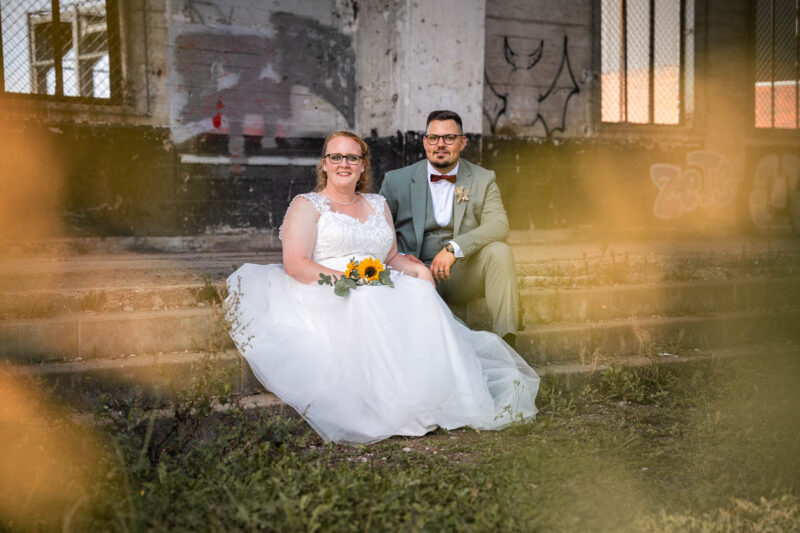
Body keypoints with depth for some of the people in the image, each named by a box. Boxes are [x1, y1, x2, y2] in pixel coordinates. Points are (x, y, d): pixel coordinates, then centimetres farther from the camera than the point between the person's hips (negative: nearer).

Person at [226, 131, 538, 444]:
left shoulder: (378, 205, 24)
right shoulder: (307, 205, 8)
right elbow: (295, 264, -6)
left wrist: (418, 270, 1)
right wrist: (346, 278, -19)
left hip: (381, 292, 5)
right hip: (325, 299, -4)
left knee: (418, 293, -27)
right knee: (367, 302, -37)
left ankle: (435, 393, -35)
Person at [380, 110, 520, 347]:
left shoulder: (482, 180, 7)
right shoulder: (397, 180, 6)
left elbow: (499, 225, -10)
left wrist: (454, 247, -25)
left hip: (463, 274, 2)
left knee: (499, 251, -27)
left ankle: (504, 343, -26)